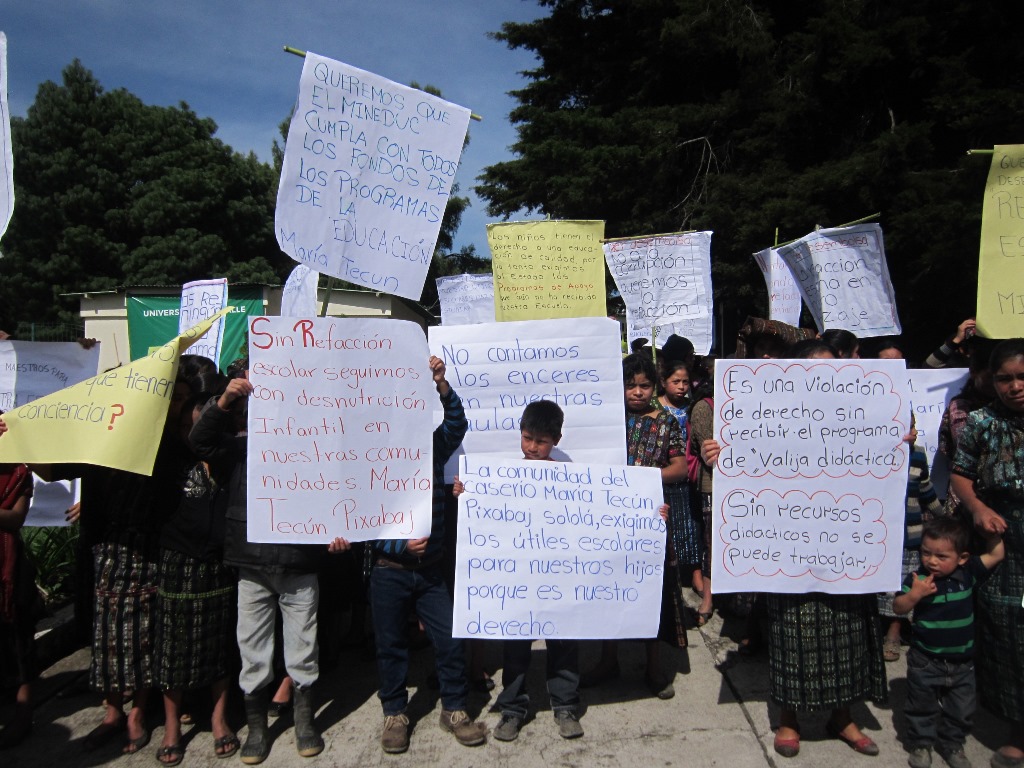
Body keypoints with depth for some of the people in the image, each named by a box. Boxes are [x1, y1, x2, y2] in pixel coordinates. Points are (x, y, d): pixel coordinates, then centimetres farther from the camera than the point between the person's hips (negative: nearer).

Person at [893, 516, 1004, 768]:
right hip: (926, 661, -3)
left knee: (961, 710, 18)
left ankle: (952, 744, 39)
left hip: (962, 662, 3)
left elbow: (996, 554, -5)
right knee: (922, 707, 13)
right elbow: (898, 608, -17)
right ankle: (921, 743, 33)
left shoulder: (968, 573, -7)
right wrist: (914, 594, -33)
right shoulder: (917, 578, -17)